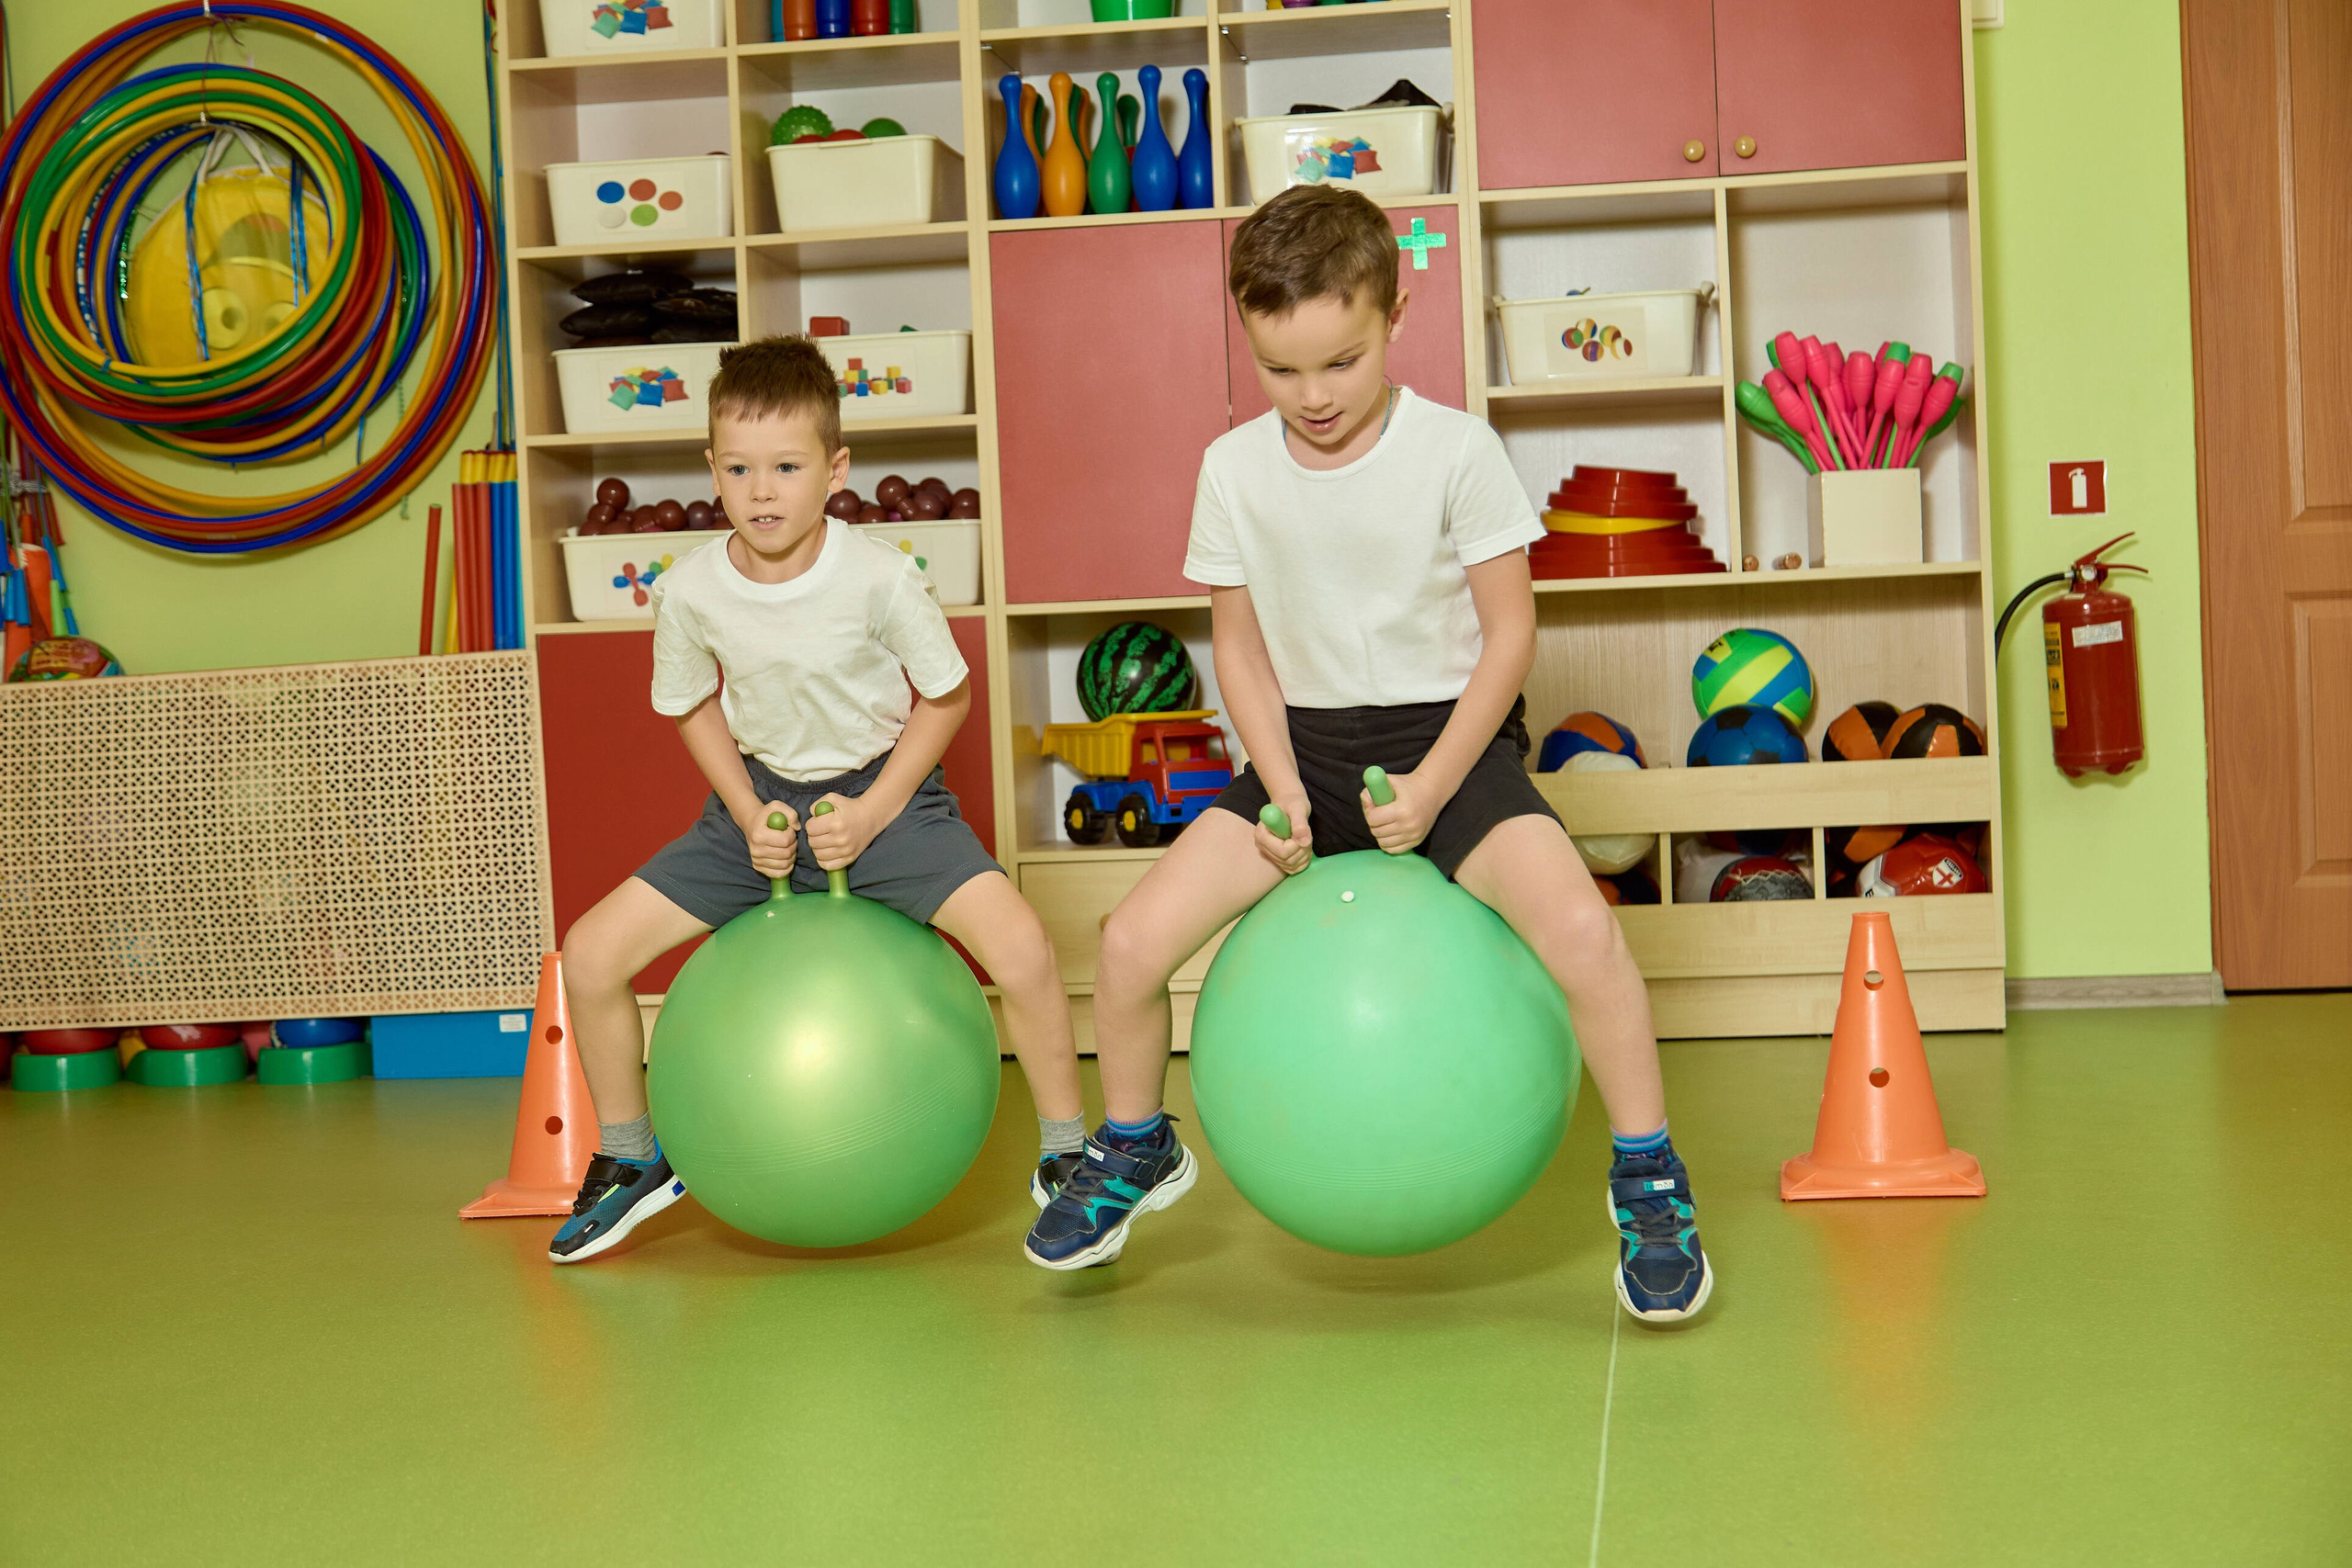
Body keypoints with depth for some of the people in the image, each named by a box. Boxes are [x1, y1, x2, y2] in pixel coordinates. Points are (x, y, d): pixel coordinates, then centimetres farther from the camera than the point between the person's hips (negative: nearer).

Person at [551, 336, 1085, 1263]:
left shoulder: (880, 578, -21)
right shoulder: (688, 593, -13)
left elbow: (946, 696, -6)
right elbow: (695, 707, 6)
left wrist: (875, 811, -15)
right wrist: (748, 815, -7)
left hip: (882, 790, -3)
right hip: (762, 799, 3)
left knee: (1020, 947, -26)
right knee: (591, 956, -6)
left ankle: (1064, 1154, -1)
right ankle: (630, 1160, 20)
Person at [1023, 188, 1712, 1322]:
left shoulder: (1455, 450, -12)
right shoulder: (1234, 469, -2)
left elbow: (1509, 633, -8)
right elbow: (1241, 641, 5)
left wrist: (1431, 785, -17)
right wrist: (1283, 789, -9)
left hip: (1448, 732, -3)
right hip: (1305, 743, 3)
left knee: (1580, 932, -28)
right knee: (1132, 940, -11)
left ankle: (1649, 1180, -4)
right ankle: (1136, 1149, 20)